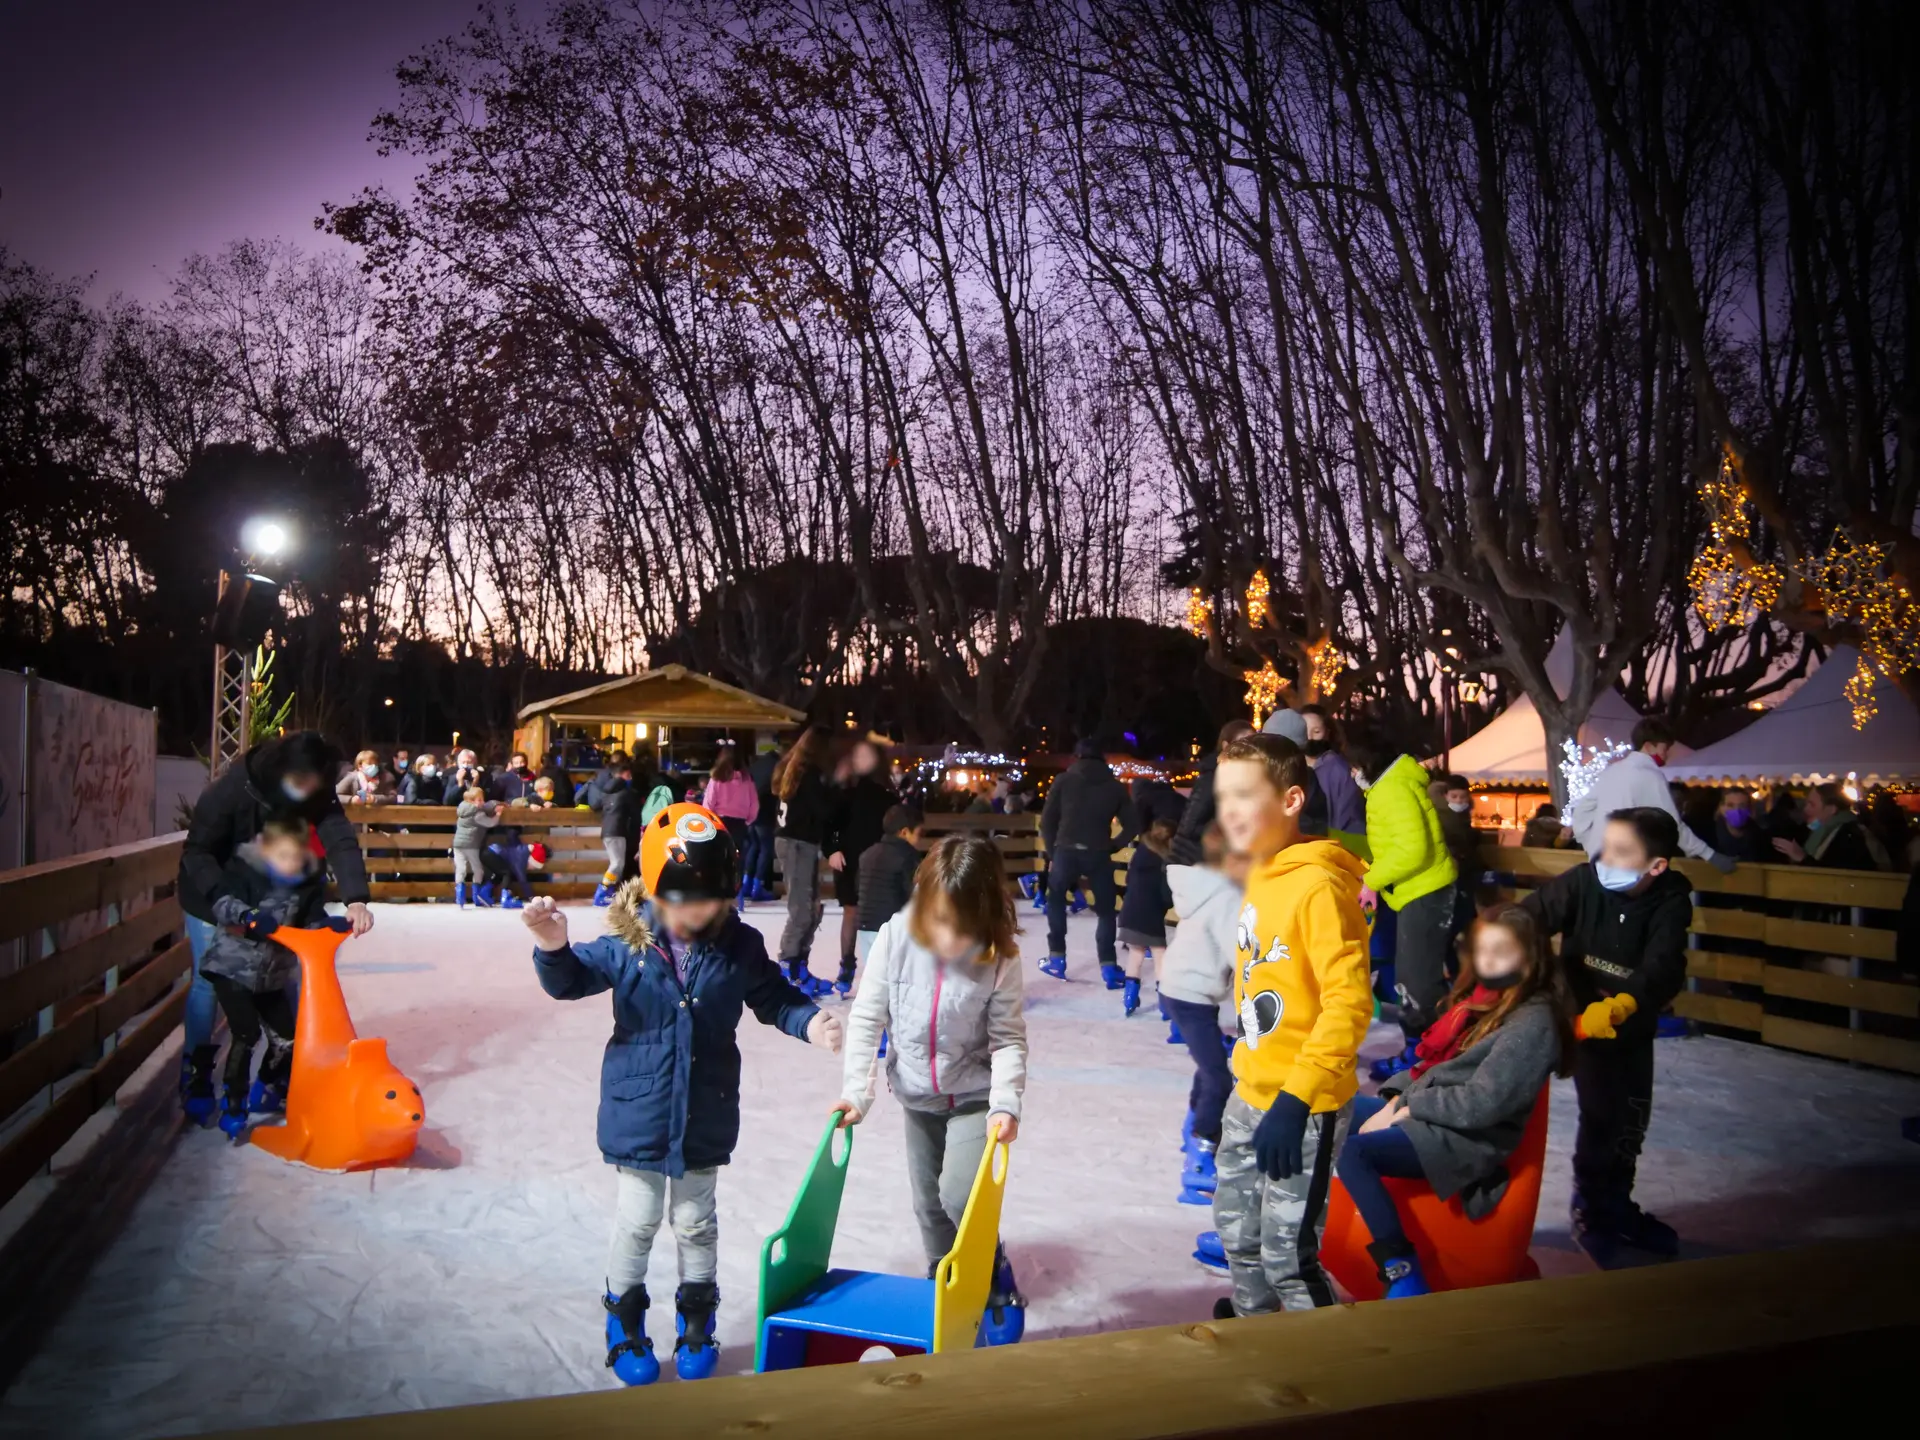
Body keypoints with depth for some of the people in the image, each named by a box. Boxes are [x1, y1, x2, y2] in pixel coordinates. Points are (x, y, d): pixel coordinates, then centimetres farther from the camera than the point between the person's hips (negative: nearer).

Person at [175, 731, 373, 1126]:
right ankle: (195, 1078, 10)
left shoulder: (317, 795, -22)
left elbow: (341, 841, -33)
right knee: (208, 981, -4)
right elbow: (197, 850, -27)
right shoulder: (231, 787, -32)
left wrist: (355, 898, -48)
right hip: (211, 893, -4)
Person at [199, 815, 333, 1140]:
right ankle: (233, 1106, -3)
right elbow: (223, 904, -30)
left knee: (286, 1035, 9)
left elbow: (313, 921, 0)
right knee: (246, 1034, -16)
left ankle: (266, 1092, 33)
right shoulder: (243, 871, -17)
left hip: (272, 973, 6)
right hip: (233, 967, -5)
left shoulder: (308, 881, -4)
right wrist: (249, 916, -47)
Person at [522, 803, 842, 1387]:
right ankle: (625, 1323, 37)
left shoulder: (740, 945, -11)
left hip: (705, 1116, 1)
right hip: (637, 1113, -1)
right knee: (637, 1222, 14)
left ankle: (697, 1321, 40)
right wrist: (554, 948, -26)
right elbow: (571, 981, -5)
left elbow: (774, 999, 0)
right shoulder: (627, 943, -15)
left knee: (696, 1222, 19)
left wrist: (810, 1022, -18)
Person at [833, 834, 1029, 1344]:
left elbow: (1008, 1039, -18)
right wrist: (856, 1090, -16)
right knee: (928, 1202, 16)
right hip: (917, 1095, 3)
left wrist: (1005, 1104, -29)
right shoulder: (896, 938, -21)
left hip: (974, 1095, -3)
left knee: (959, 1196, -16)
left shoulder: (999, 957, -25)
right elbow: (867, 1018, -13)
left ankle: (999, 1289, 8)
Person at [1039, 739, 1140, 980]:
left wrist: (1051, 853, 12)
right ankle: (1108, 965, 6)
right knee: (1106, 909, 15)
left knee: (1056, 899, 24)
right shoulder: (1115, 786, 10)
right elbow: (1132, 824, 8)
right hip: (1098, 854, 0)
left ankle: (1056, 958, 20)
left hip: (1066, 851, 0)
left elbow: (1047, 821, 5)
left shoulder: (1064, 780, 7)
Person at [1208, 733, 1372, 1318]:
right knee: (1238, 1235, 23)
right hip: (1250, 1094, 9)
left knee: (1287, 1257, -1)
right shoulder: (1260, 877, 6)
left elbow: (1350, 1003, -25)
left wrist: (1295, 1099, -27)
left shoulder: (1318, 884, -20)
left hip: (1302, 1107, -9)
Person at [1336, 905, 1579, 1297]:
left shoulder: (1533, 1023, -14)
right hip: (1418, 1111, 9)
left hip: (1467, 1140, -9)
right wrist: (1395, 1099, -1)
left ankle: (1403, 1275, -24)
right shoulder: (1479, 997, 12)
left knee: (1353, 1152, -28)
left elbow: (1482, 1103, -19)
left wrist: (1409, 1107, -13)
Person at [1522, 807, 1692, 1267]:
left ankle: (1617, 1209, 39)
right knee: (1601, 1116, -8)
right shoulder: (1582, 881, -22)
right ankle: (1590, 1216, 13)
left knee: (1632, 1119, 17)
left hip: (1633, 1026, 3)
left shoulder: (1671, 902, -19)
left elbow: (1662, 969, -30)